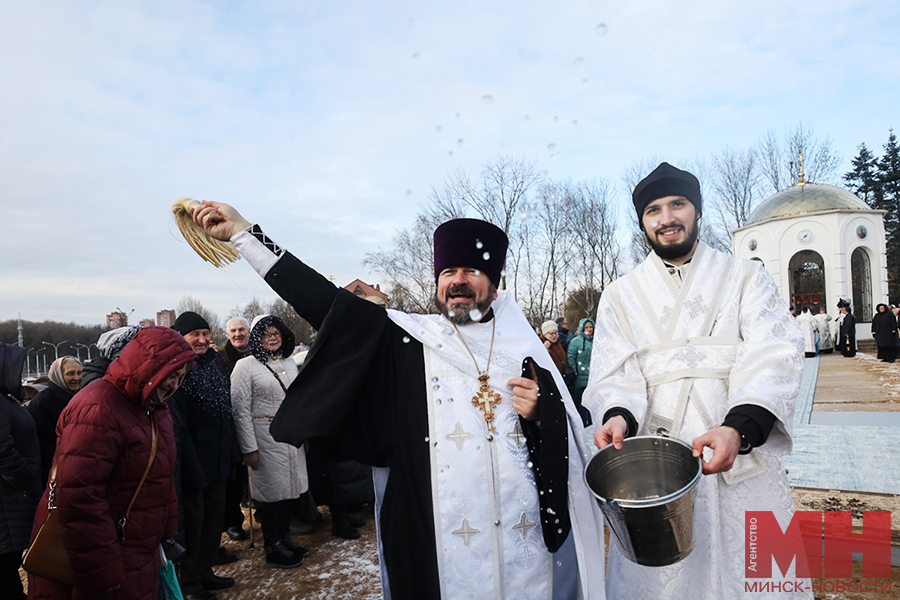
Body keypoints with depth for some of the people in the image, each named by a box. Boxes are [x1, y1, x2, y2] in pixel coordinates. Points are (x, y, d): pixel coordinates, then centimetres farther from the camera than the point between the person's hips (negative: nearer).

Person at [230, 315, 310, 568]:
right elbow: (240, 410, -11)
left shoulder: (289, 363, 12)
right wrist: (249, 448, -14)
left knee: (288, 487, 11)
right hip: (265, 438, -6)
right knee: (271, 490, 0)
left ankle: (285, 539, 26)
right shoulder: (246, 366, -7)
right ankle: (273, 550, 12)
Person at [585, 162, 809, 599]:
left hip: (744, 461, 0)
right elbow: (615, 371, 2)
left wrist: (740, 426, -25)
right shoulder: (620, 296, 11)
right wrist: (617, 414, -21)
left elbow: (772, 355, -7)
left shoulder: (746, 277, 7)